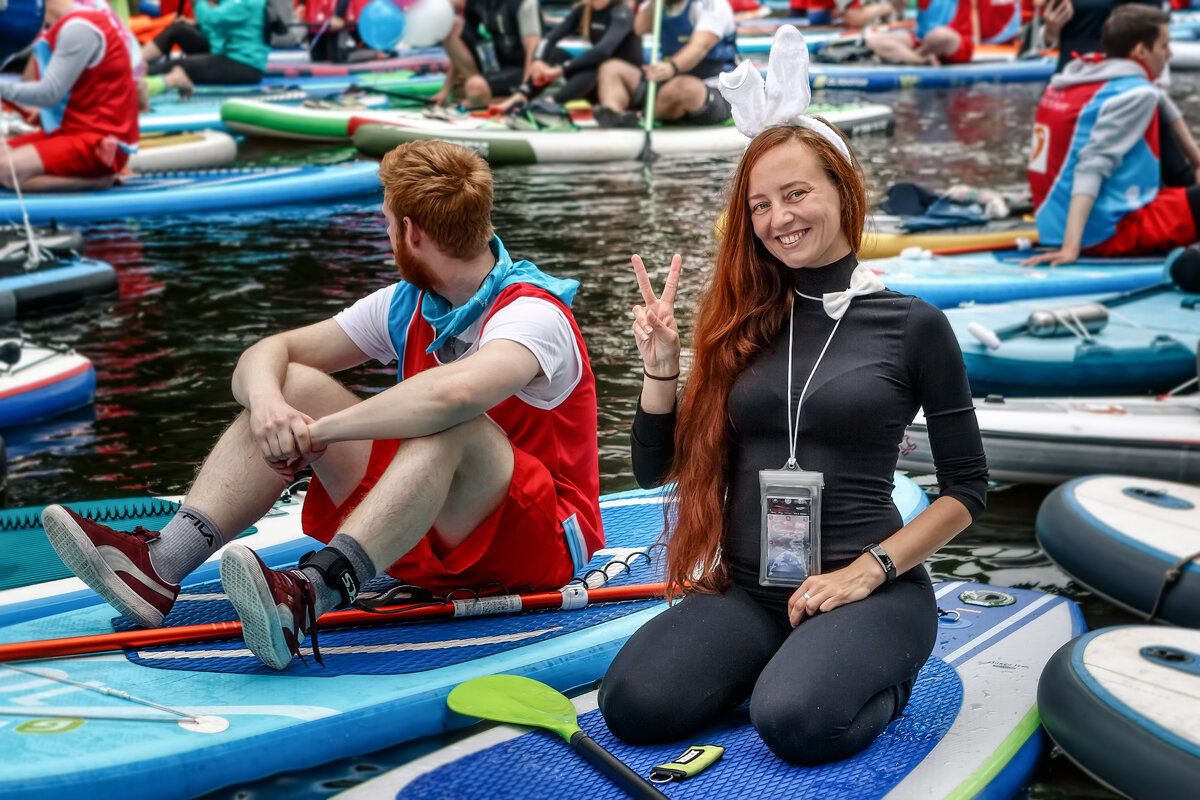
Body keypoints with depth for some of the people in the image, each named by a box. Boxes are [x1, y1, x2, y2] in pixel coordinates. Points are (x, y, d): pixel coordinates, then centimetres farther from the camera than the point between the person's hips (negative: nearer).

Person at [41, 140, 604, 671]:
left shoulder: (533, 315, -20)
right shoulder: (406, 306, 5)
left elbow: (453, 393, -43)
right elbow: (266, 354, 4)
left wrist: (320, 431, -31)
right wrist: (266, 400, -21)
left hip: (540, 544, -7)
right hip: (427, 540, 7)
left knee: (451, 426, -37)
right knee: (292, 387, -6)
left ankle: (307, 596, -53)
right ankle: (159, 565, -23)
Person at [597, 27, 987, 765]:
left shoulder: (913, 325, -2)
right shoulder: (742, 326, 8)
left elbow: (967, 487, 2)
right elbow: (658, 470, 9)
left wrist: (868, 571, -10)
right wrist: (660, 367, -6)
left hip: (871, 590, -3)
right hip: (746, 590, 3)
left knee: (798, 722, -33)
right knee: (633, 704, -23)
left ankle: (877, 673, 2)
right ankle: (782, 660, 5)